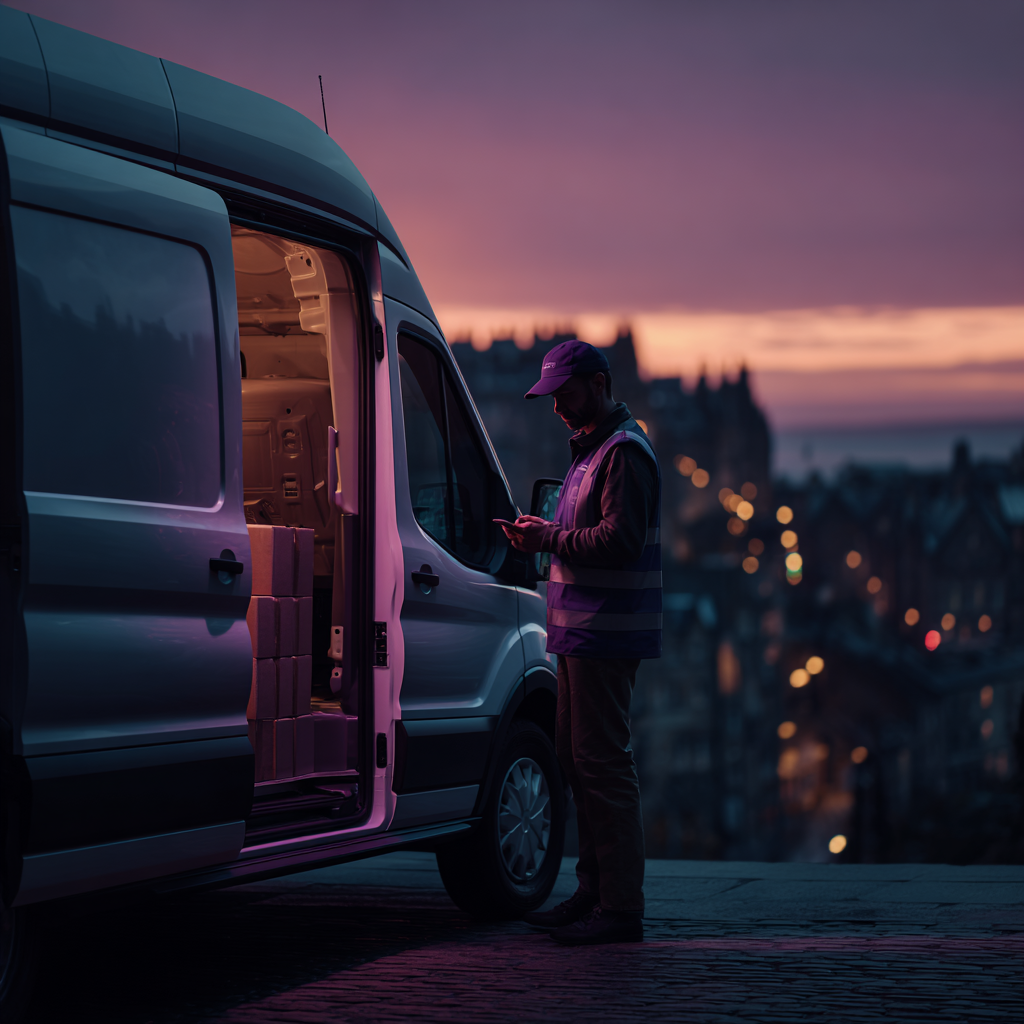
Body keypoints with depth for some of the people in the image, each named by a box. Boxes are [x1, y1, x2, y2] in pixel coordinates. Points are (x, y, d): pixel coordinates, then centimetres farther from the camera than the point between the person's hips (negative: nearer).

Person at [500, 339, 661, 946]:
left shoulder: (625, 451, -11)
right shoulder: (591, 448, 22)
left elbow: (620, 539, -21)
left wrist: (551, 540, -14)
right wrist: (545, 534, 9)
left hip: (606, 634, -11)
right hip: (583, 631, 11)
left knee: (602, 762, -10)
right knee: (577, 758, 13)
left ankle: (621, 908, -9)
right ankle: (595, 891, 21)